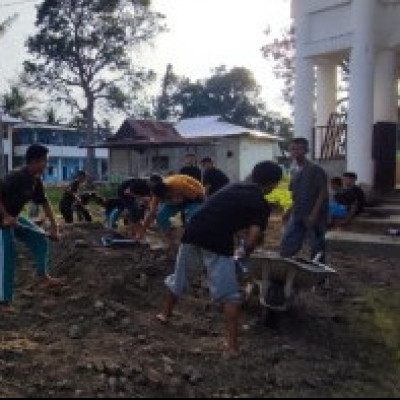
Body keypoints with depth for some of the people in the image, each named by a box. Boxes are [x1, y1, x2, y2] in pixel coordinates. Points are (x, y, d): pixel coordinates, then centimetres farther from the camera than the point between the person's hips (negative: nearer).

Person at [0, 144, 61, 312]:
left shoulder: (36, 181, 0)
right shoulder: (16, 177, -27)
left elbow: (44, 203, 10)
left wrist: (54, 226, 8)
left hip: (15, 218, 9)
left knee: (40, 238, 11)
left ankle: (43, 276, 22)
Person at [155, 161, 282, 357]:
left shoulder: (233, 187, 21)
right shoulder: (261, 204, 4)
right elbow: (253, 237, -7)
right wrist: (246, 250, 14)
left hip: (192, 232, 6)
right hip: (218, 242, -6)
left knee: (180, 277, 26)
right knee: (229, 294, 6)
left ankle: (165, 313, 47)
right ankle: (232, 345, 5)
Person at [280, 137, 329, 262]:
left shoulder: (315, 170, -10)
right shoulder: (294, 171, 11)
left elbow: (323, 193, -13)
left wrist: (314, 214, -19)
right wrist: (289, 212, 13)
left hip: (315, 216, -7)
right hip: (297, 216, 7)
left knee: (317, 249, 3)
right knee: (287, 245, 3)